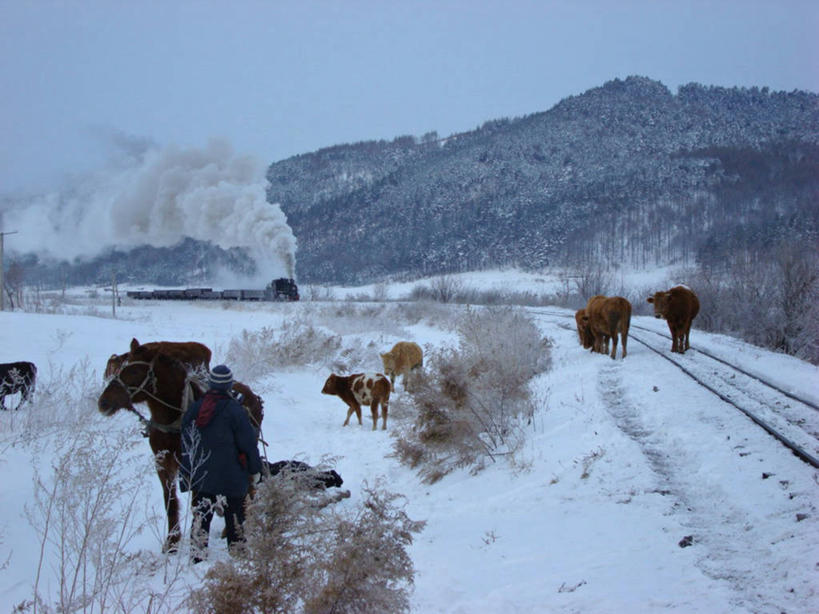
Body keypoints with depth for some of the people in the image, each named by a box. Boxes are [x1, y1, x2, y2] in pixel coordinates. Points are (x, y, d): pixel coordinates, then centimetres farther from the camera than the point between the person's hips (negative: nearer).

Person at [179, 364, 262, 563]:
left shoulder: (193, 409, 2)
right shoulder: (234, 410, -14)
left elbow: (185, 445, 9)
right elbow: (248, 443, -9)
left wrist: (186, 472, 17)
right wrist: (255, 469, 3)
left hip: (201, 477, 4)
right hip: (231, 477, -4)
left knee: (201, 516, 13)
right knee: (235, 517, 6)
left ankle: (197, 555, 13)